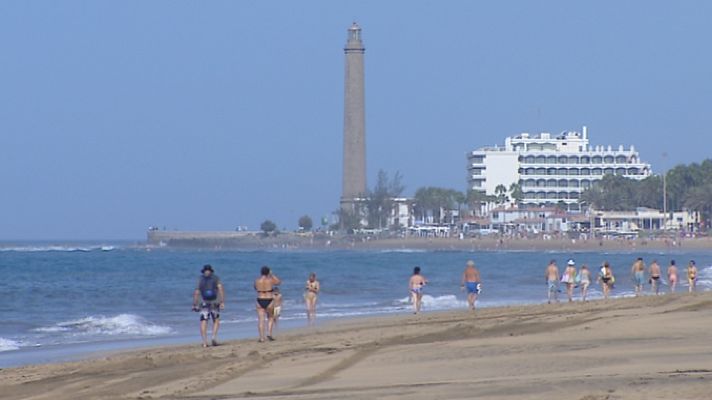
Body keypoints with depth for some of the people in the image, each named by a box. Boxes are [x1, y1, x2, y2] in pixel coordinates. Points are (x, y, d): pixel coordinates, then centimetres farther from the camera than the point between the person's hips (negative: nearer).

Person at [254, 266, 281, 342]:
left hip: (260, 301, 1)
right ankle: (269, 334, 4)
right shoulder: (270, 280, -8)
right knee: (270, 318, 18)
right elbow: (279, 281, 11)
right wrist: (272, 275, 19)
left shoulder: (257, 281, -3)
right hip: (269, 301, -1)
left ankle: (262, 337, -1)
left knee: (261, 320, 3)